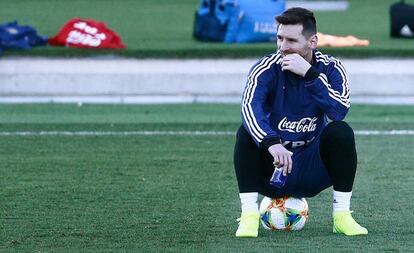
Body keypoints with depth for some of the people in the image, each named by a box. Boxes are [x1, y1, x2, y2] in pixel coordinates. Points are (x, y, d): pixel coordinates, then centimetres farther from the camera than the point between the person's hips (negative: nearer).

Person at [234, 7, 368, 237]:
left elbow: (340, 111, -26)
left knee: (341, 132, -24)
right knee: (247, 132, -26)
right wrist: (271, 143, -49)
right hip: (274, 167, -1)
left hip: (312, 172, 1)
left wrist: (309, 74, -31)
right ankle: (249, 215, -24)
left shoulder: (331, 69, -7)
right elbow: (250, 107, -31)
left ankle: (342, 214, -16)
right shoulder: (267, 69, -11)